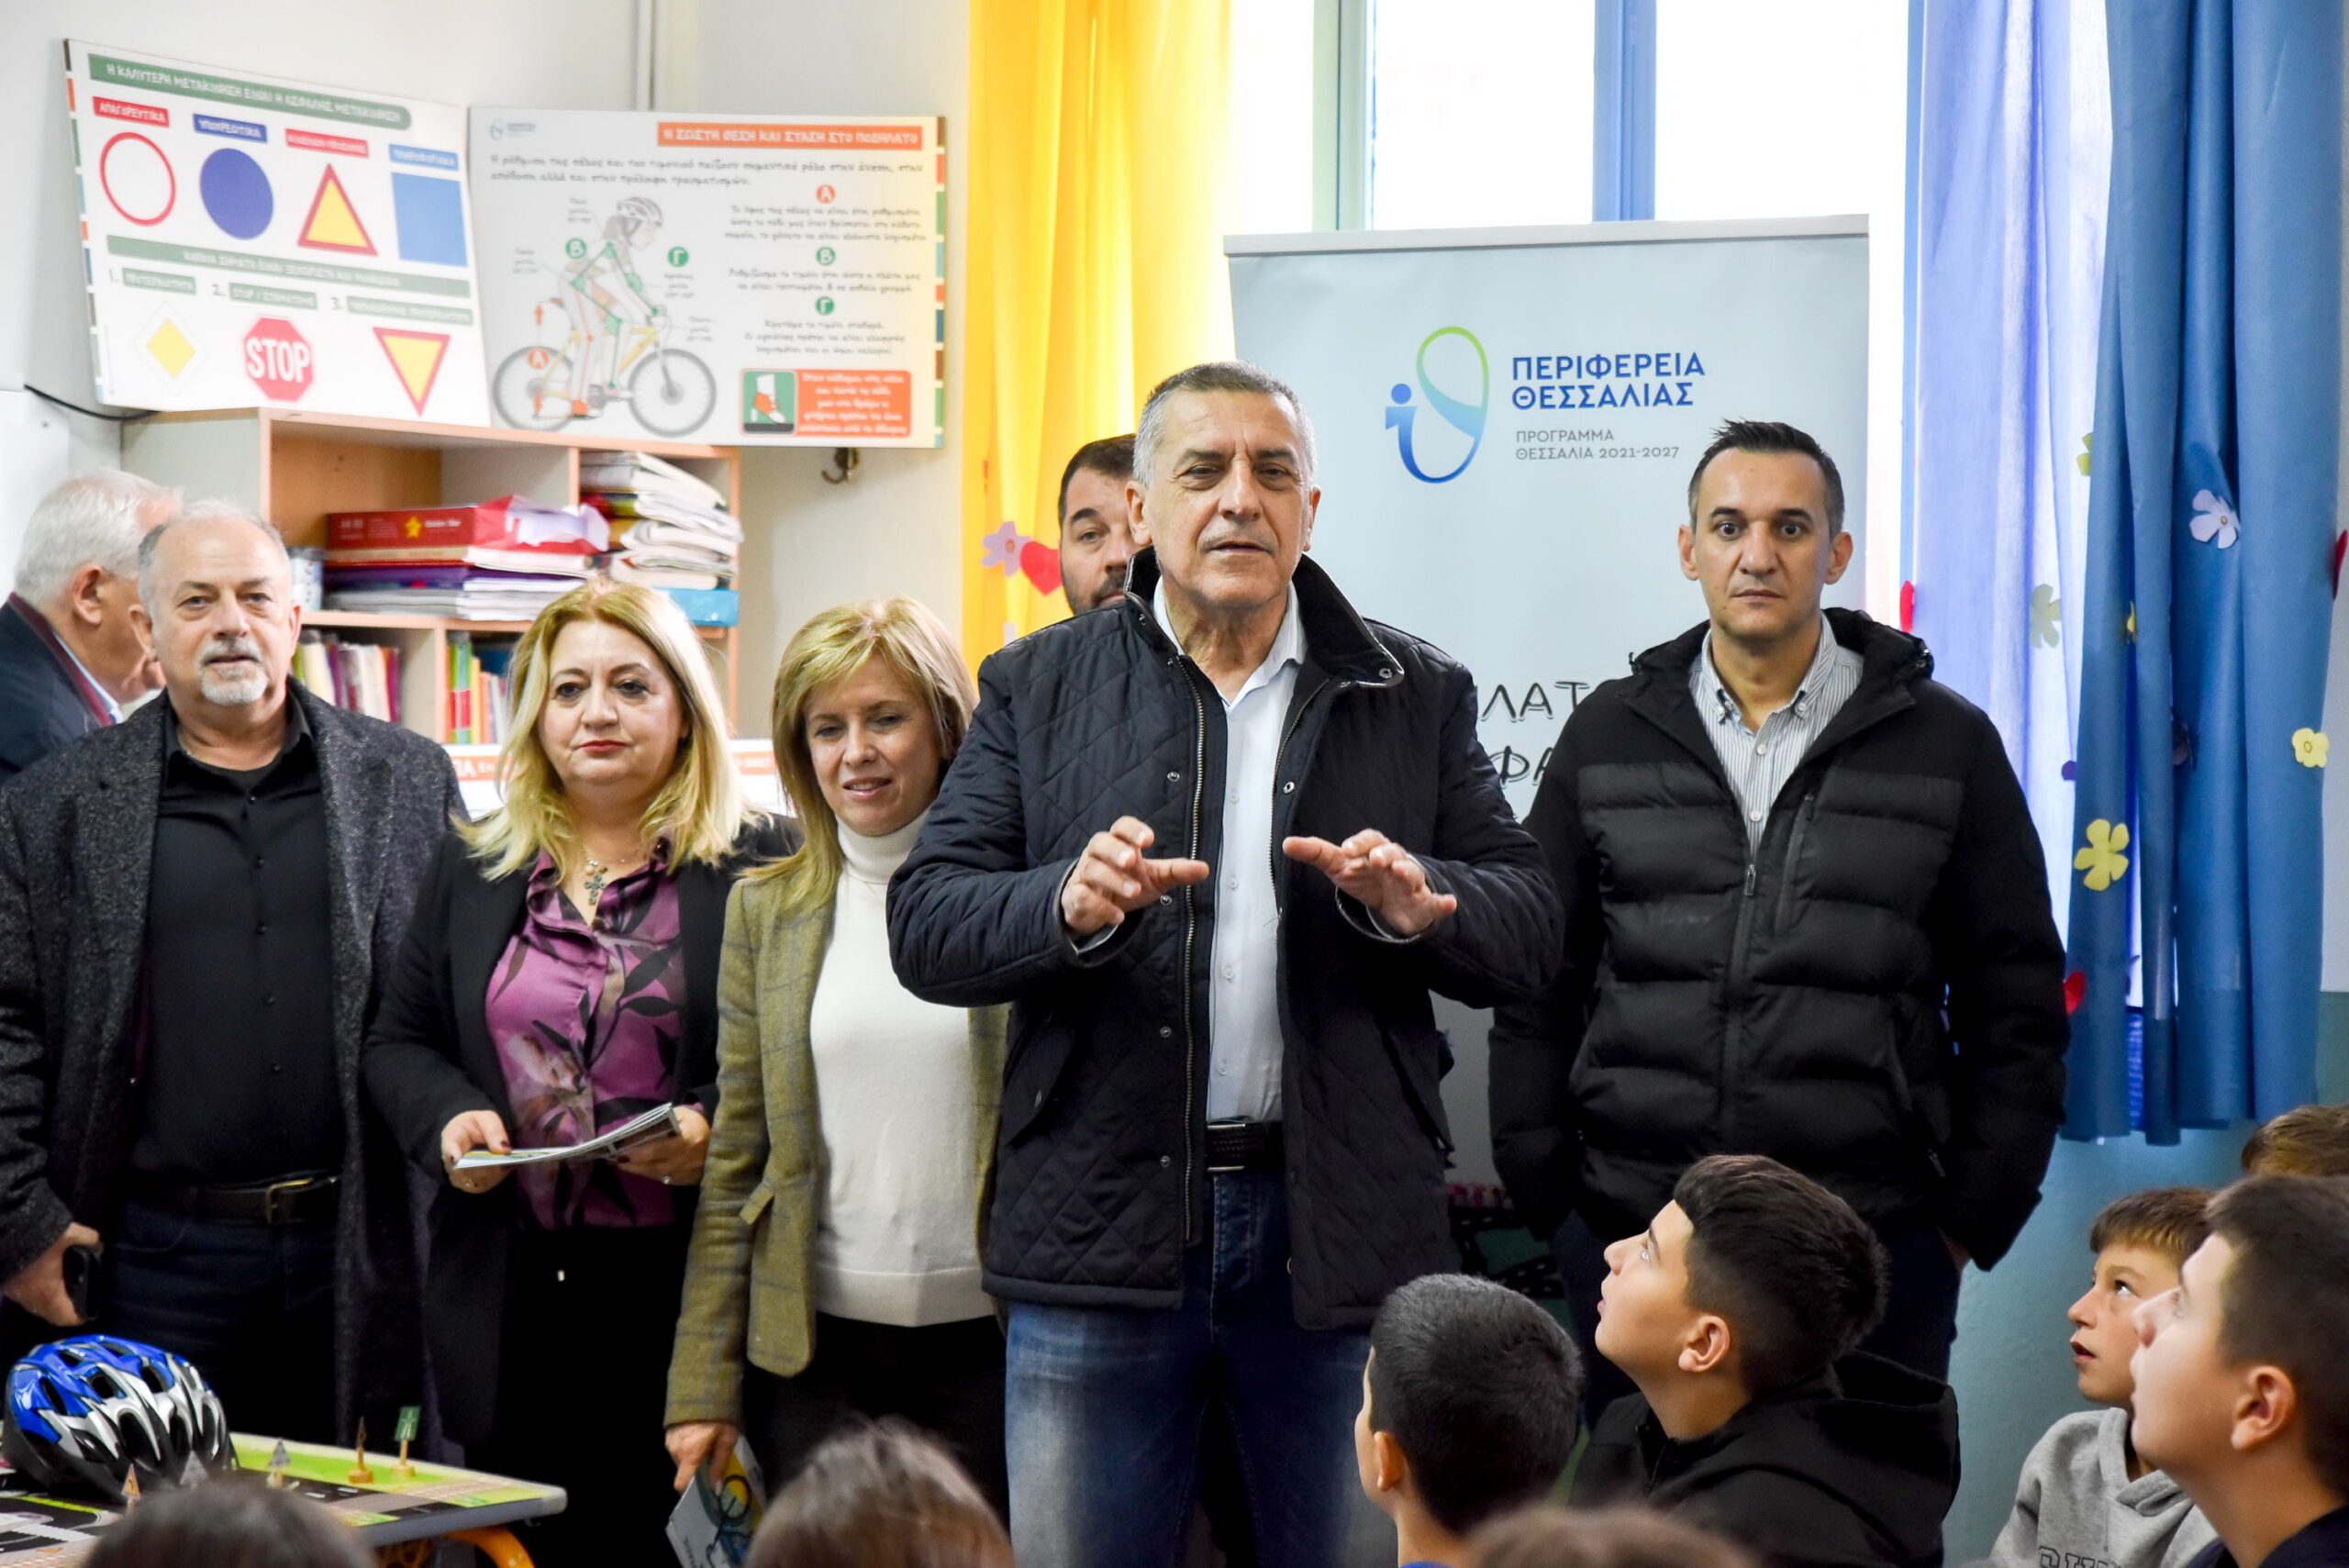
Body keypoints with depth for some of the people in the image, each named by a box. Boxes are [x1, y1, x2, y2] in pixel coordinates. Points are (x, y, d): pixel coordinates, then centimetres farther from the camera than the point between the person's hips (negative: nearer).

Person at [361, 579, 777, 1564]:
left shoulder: (758, 869, 1)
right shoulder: (471, 866, 14)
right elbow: (398, 1043, 17)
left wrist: (715, 1130, -17)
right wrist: (447, 1120, -4)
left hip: (684, 1292, -3)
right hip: (510, 1300, 4)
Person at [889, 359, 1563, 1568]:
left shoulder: (1416, 695, 9)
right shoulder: (1038, 689, 8)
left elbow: (1528, 935, 5)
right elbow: (925, 926, 0)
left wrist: (1420, 904, -17)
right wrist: (1070, 908, -20)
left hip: (1342, 1229, 0)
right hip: (1102, 1231, 0)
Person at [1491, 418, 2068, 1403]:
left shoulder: (1947, 744, 5)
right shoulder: (1608, 738, 9)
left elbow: (2016, 1006, 6)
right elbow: (1537, 992, 10)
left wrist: (1972, 1219, 0)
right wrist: (1548, 1203, 3)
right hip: (1630, 1242, 1)